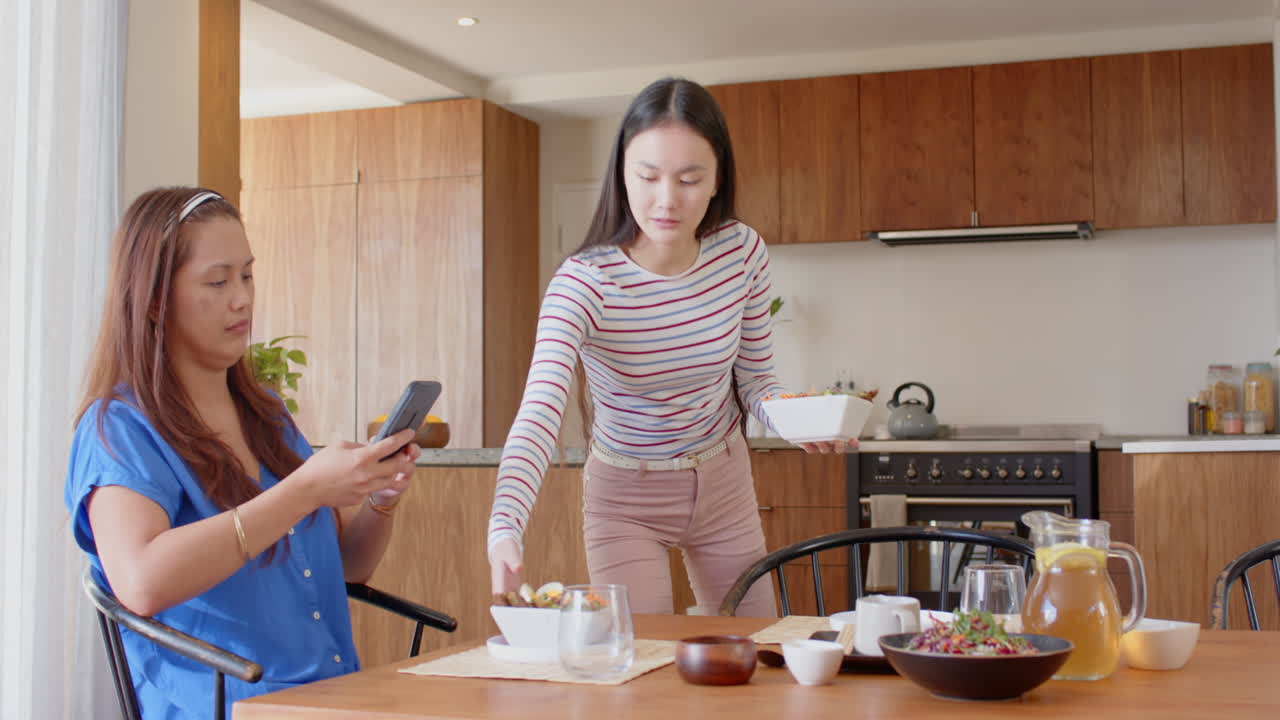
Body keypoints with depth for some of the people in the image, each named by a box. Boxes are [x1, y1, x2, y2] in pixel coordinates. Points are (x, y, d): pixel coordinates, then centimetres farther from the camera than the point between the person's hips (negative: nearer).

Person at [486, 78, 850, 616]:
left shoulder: (743, 252, -15)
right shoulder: (584, 282, -27)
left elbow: (755, 379, -3)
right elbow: (539, 413, -41)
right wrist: (505, 528, -57)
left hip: (724, 483, 4)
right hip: (626, 497, -4)